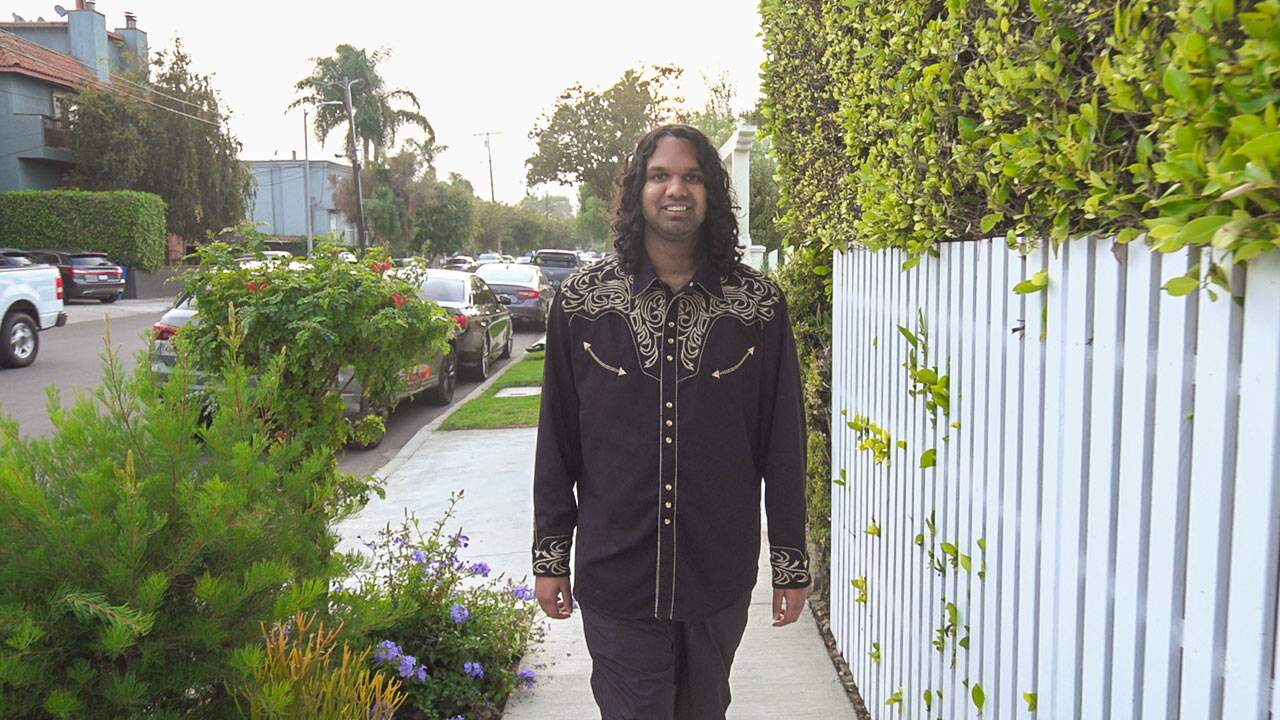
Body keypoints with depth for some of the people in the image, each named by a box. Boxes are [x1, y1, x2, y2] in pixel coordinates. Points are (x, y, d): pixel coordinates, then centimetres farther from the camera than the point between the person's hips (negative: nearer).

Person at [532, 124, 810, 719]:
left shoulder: (758, 305, -4)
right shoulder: (581, 301, -4)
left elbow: (784, 444, 0)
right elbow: (557, 442, 1)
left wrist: (791, 562, 2)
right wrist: (550, 557, 3)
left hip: (720, 576, 1)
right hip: (617, 578, -1)